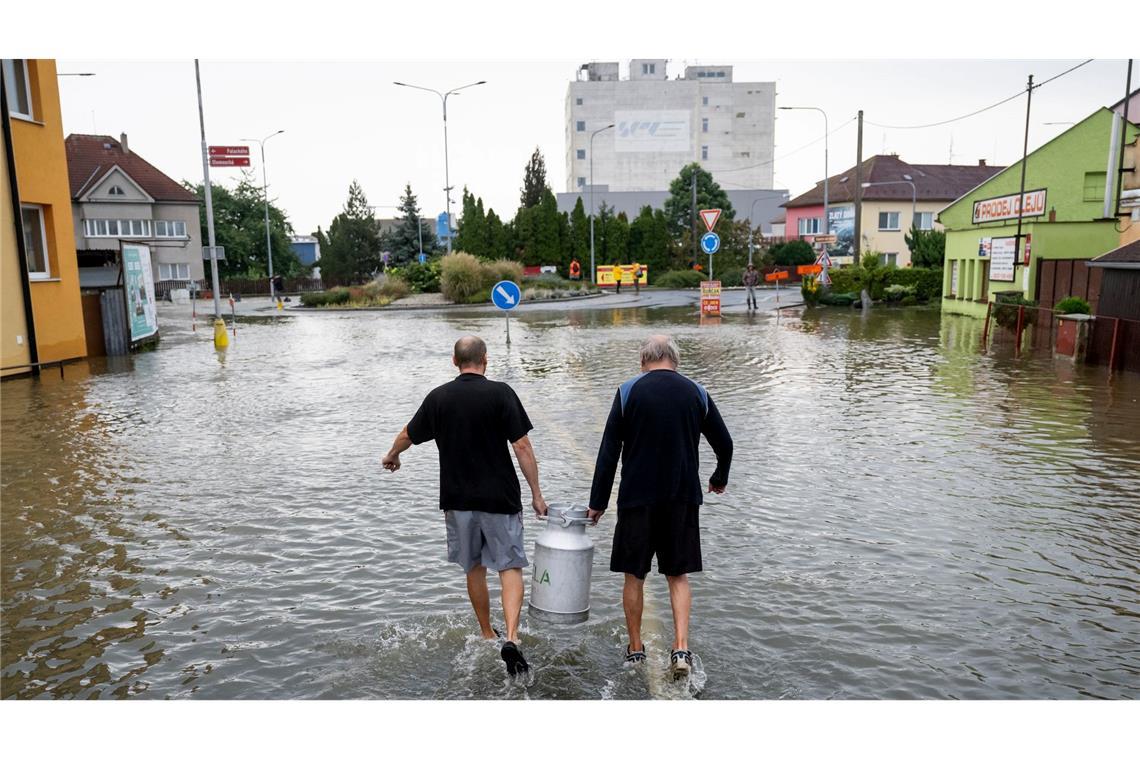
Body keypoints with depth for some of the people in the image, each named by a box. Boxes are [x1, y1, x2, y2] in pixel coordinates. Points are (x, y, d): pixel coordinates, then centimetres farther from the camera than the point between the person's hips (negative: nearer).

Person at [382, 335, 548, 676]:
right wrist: (536, 494, -4)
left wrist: (391, 456, 36)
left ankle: (488, 636, 30)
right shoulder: (501, 393, -10)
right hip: (500, 498, -3)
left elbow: (408, 435, 15)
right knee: (510, 566, 4)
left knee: (474, 568, 18)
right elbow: (522, 447, -12)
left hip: (458, 499, 3)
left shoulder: (438, 397, 0)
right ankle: (511, 638, -12)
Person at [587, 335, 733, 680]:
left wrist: (598, 502, 2)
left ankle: (635, 649, 22)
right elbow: (725, 444, 11)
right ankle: (681, 648, 4)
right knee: (678, 575, 14)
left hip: (637, 499, -2)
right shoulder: (697, 393, 4)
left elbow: (608, 451, -4)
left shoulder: (629, 391, -2)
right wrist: (719, 479, 30)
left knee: (634, 577, 11)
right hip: (684, 497, 2)